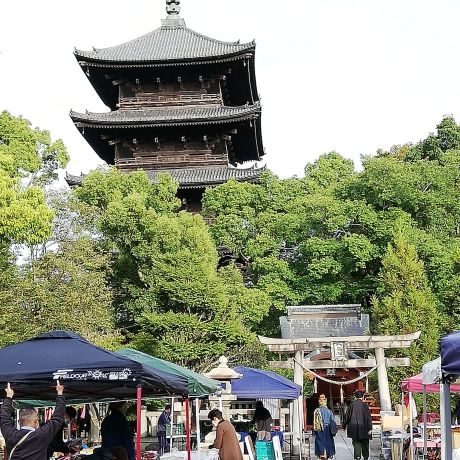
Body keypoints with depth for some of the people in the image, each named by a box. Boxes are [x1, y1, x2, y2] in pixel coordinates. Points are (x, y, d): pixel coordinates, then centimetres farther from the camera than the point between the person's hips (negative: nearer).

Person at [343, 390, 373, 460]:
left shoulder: (351, 405, -2)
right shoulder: (365, 405, -7)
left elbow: (347, 416, 4)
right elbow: (369, 418, -10)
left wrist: (345, 424, 17)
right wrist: (370, 428, -8)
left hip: (354, 428, 1)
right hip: (363, 428, 0)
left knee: (356, 443, 4)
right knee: (365, 444, 16)